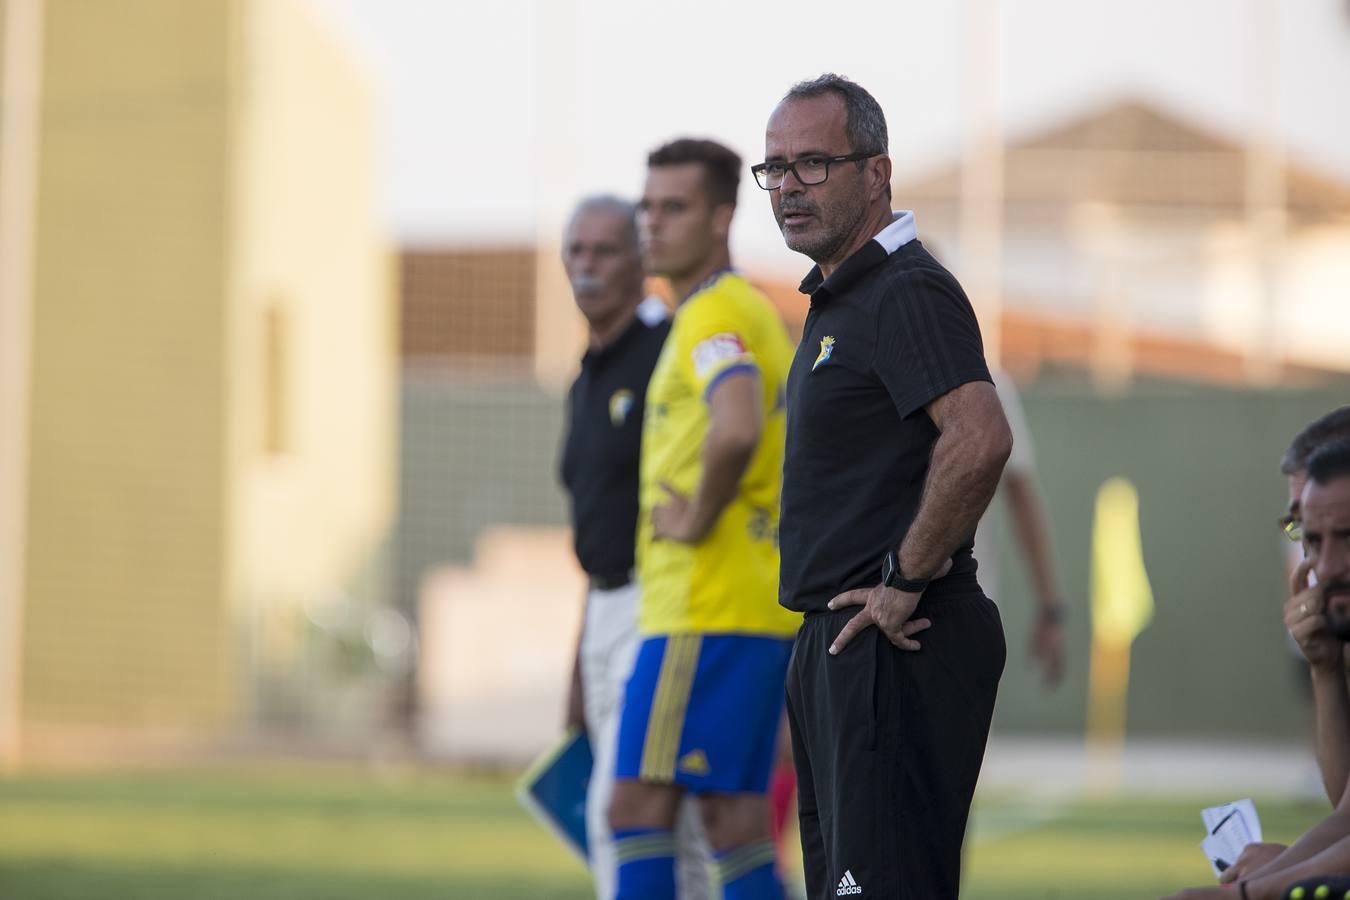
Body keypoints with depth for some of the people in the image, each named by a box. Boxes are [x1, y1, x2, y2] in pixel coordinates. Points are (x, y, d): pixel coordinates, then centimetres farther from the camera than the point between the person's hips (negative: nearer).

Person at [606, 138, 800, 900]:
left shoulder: (714, 316, -12)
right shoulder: (763, 314, 20)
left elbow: (736, 430, -32)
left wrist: (698, 520, -18)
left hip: (706, 608, -10)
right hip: (769, 605, 10)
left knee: (640, 803, -9)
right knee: (735, 815, 8)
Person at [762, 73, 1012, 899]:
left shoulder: (908, 290, -15)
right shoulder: (839, 297, 18)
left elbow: (980, 439, -29)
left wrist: (905, 583, -22)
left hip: (893, 645, -11)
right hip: (837, 644, 11)